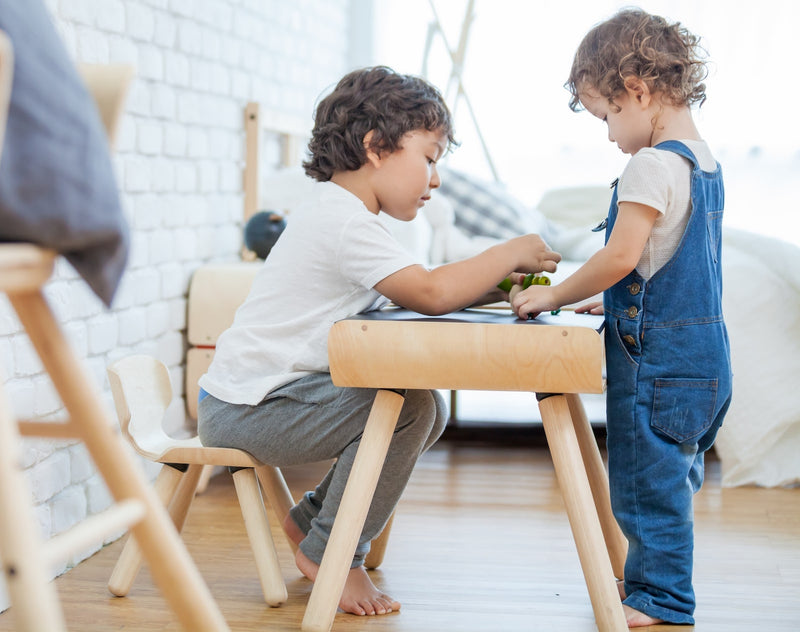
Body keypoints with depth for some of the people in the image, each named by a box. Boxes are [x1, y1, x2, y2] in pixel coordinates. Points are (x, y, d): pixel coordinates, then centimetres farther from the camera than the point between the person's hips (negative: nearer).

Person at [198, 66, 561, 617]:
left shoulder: (342, 214, 15)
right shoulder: (341, 219, -19)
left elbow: (418, 290, 15)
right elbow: (430, 293, -26)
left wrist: (499, 288, 1)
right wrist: (511, 254, -13)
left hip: (266, 393, 10)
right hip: (244, 410, -10)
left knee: (429, 408, 7)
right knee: (409, 408, -22)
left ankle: (312, 518, 18)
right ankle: (330, 551, -6)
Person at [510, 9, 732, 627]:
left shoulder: (653, 164, -18)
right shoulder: (704, 160, 13)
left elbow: (621, 257, -23)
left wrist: (555, 295, -10)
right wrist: (609, 299, 20)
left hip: (657, 353, -10)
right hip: (703, 347, 10)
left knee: (646, 475, 2)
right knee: (671, 471, 19)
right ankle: (651, 577, 33)